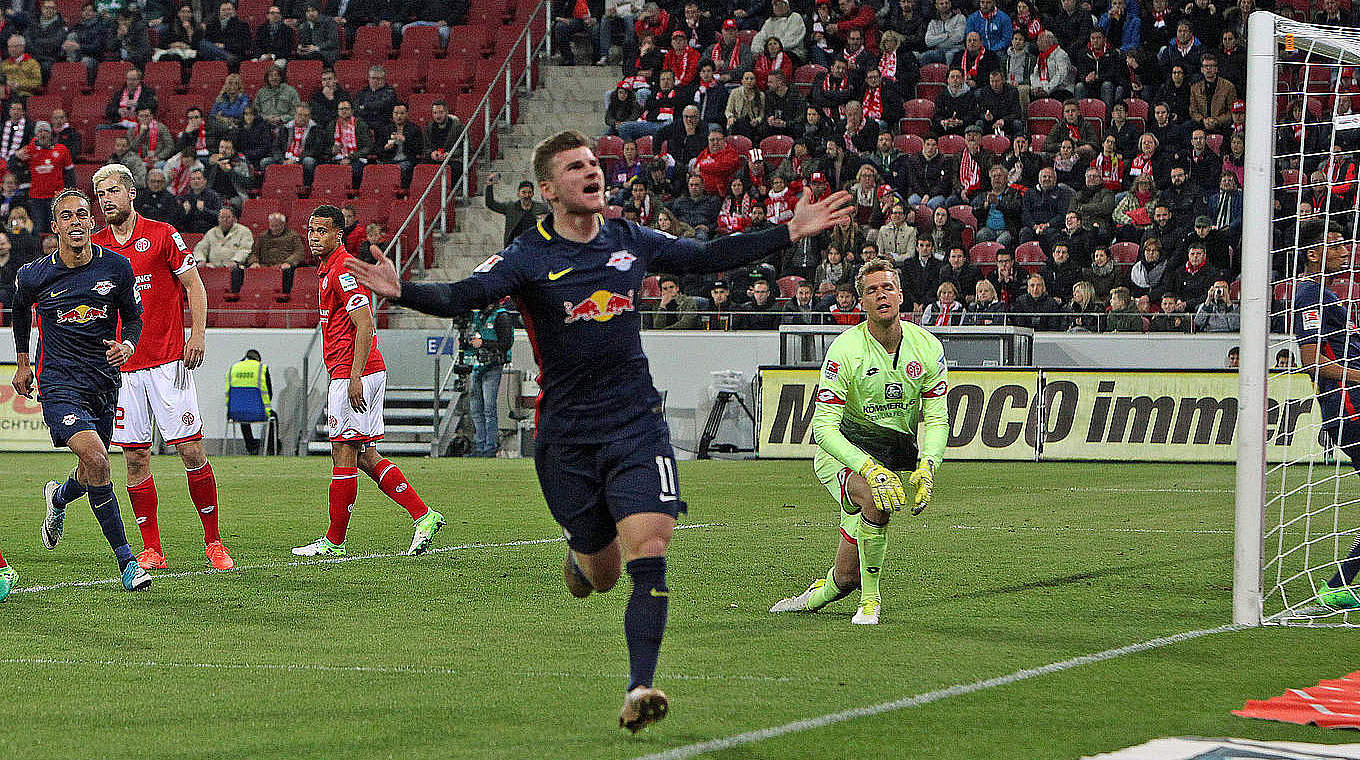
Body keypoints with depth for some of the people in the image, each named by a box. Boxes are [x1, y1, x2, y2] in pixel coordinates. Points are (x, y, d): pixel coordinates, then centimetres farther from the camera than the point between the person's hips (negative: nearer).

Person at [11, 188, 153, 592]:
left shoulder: (117, 267, -4)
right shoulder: (34, 275, -7)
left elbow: (133, 316, 10)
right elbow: (20, 309, 16)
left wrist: (127, 346, -12)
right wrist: (22, 363, 22)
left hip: (104, 378, 4)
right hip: (59, 382, -4)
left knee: (91, 474, 14)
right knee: (96, 458, -25)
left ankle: (58, 498, 53)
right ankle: (126, 560, -19)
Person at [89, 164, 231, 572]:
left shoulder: (162, 235, -1)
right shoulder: (95, 247, 8)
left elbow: (194, 285, 3)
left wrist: (197, 335, -8)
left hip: (168, 361, -3)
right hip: (122, 366, 3)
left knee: (191, 450, -6)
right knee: (135, 458, 1)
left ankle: (213, 542, 4)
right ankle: (151, 550, 6)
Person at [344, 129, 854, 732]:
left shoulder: (631, 242, 5)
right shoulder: (528, 258, -6)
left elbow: (710, 256, 19)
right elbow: (461, 297, -21)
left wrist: (791, 232, 18)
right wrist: (401, 291, -40)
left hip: (637, 427, 1)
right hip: (567, 436, -1)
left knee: (649, 557, -16)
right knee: (601, 575, 10)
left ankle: (640, 689, -15)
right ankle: (580, 553, 48)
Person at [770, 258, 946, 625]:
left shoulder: (927, 347, -7)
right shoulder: (845, 350, -19)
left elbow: (936, 419, -2)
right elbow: (824, 427, -22)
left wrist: (926, 467, -21)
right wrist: (870, 469, -35)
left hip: (900, 455, 4)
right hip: (844, 453, -4)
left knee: (846, 576, 0)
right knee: (876, 501, -38)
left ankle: (817, 596, 38)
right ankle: (870, 601, -17)